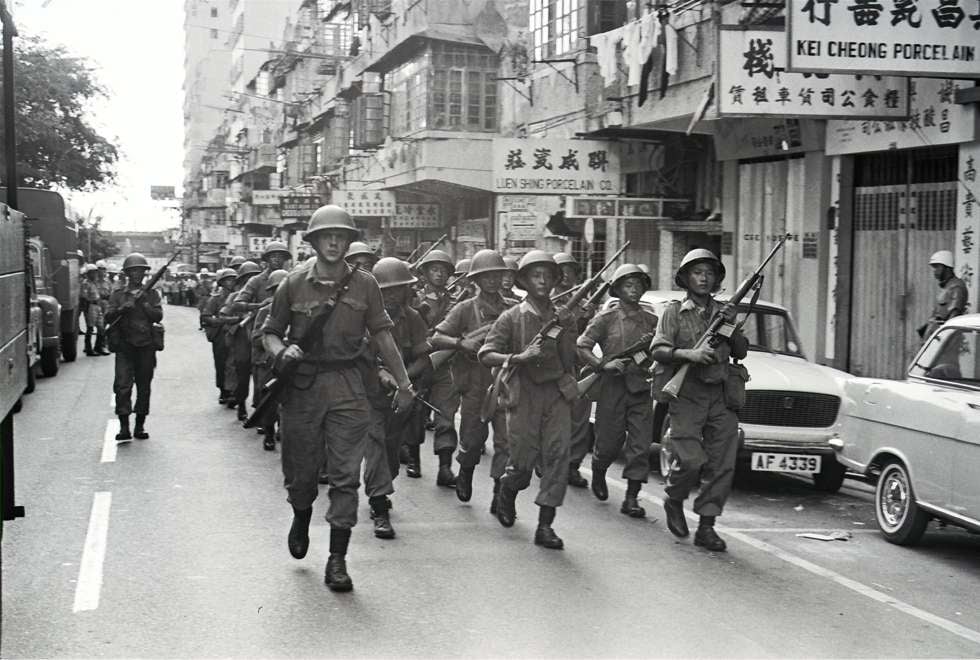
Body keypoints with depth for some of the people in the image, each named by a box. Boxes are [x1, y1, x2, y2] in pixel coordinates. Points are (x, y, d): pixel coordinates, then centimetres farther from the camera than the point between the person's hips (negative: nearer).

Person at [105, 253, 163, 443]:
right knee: (122, 385, -11)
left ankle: (140, 426, 13)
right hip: (124, 346, -1)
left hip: (146, 346, 1)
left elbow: (158, 316, -1)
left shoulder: (151, 293, 10)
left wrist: (143, 303, -11)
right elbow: (108, 317, -1)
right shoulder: (118, 295, 9)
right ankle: (124, 426, -11)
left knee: (144, 387, 5)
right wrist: (124, 308, -16)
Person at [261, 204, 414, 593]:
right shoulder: (294, 284, 1)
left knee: (346, 474, -5)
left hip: (347, 388, 0)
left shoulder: (364, 285, 3)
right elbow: (270, 331, 8)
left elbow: (382, 335, 6)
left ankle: (337, 560, 0)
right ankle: (301, 518, 45)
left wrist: (403, 382, 4)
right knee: (300, 469, 11)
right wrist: (281, 351, -14)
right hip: (301, 385, 0)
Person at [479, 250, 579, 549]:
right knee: (524, 459, -1)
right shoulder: (512, 317, 0)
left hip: (556, 393, 3)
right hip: (524, 394, -2)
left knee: (557, 455, -8)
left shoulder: (564, 318, 10)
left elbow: (570, 360, 7)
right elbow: (485, 355, -4)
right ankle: (507, 492, 34)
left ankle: (545, 525, -3)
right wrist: (518, 358, -18)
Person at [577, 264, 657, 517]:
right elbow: (582, 347, -3)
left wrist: (651, 346, -3)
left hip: (641, 387, 3)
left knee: (641, 444, -6)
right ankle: (598, 473, 36)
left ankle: (632, 497, -1)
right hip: (612, 386, -3)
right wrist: (604, 364, -15)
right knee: (609, 442, 4)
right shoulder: (606, 318, 1)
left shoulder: (651, 321, 12)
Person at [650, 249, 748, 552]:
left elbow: (741, 352, 15)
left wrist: (731, 326, -2)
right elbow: (658, 349, -7)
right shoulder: (674, 311, 4)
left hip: (720, 397, 4)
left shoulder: (722, 311, 16)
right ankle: (674, 501, 16)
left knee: (721, 465, -2)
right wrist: (689, 353, -22)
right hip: (686, 397, -4)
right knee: (691, 461, -13)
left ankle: (706, 527, 7)